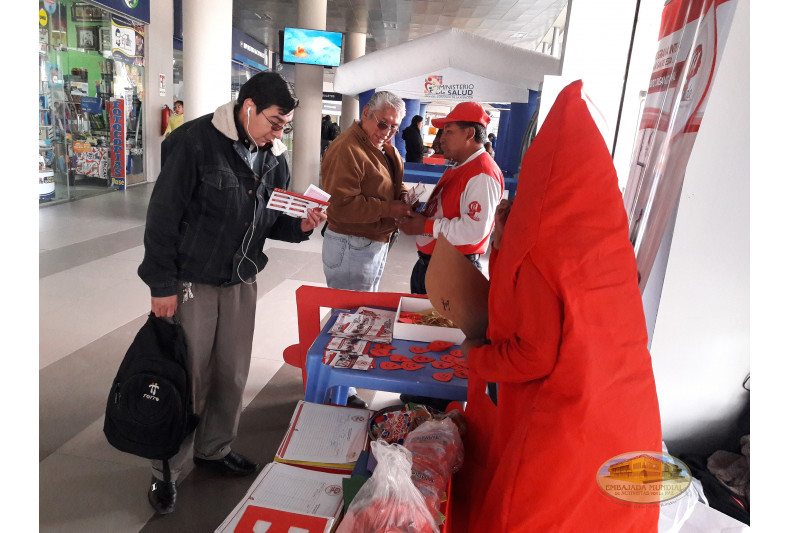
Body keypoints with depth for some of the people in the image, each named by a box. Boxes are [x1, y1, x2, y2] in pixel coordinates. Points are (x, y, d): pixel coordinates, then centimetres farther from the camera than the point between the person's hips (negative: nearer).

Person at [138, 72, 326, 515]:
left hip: (241, 282, 6)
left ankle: (214, 449, 38)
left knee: (233, 374, 14)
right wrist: (163, 285, -14)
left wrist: (301, 225, -9)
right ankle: (166, 470, 27)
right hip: (191, 283, -5)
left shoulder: (274, 156, 4)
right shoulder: (196, 141, -14)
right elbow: (164, 216, -14)